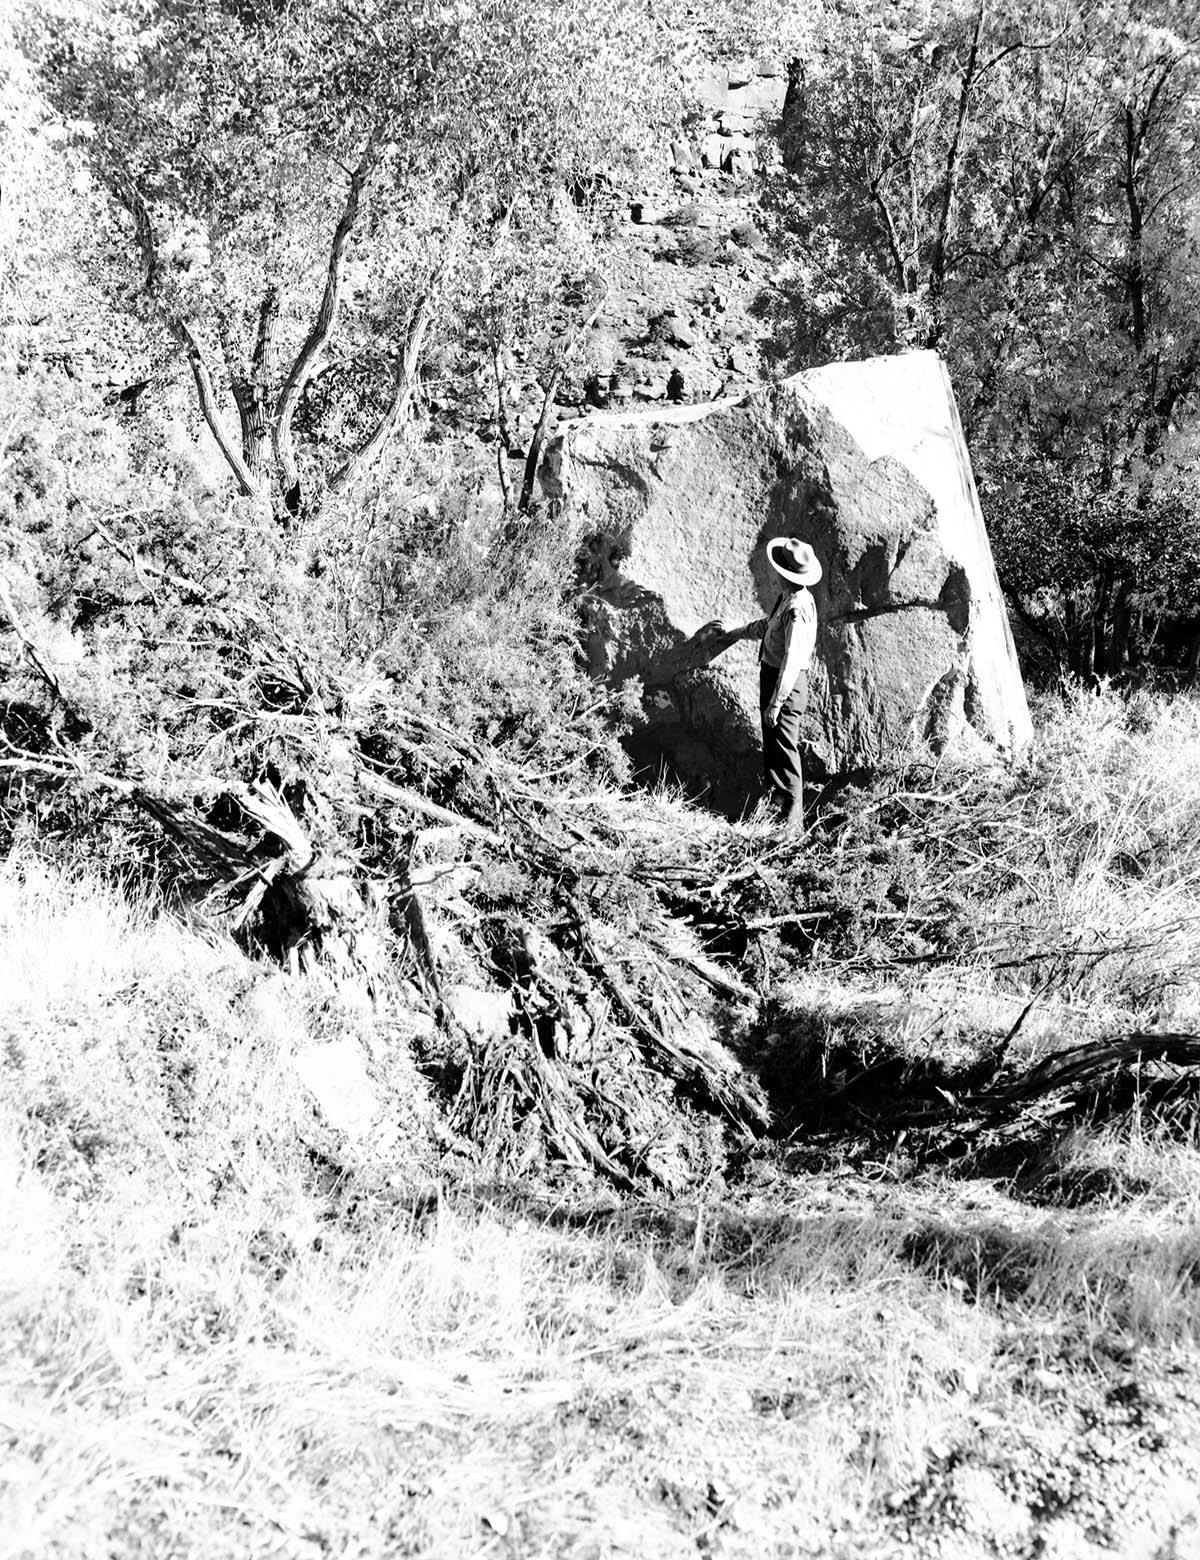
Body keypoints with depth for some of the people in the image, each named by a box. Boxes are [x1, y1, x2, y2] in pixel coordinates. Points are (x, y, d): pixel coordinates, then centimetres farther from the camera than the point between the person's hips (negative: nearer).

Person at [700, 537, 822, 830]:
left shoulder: (797, 610, -26)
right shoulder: (787, 598, 3)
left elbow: (792, 661, -27)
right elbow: (768, 625, 22)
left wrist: (776, 702, -24)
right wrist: (732, 633, 31)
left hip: (787, 684, -9)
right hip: (771, 673, 9)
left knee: (784, 748, 0)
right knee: (771, 743, 22)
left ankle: (792, 818, 10)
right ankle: (776, 795, 38)